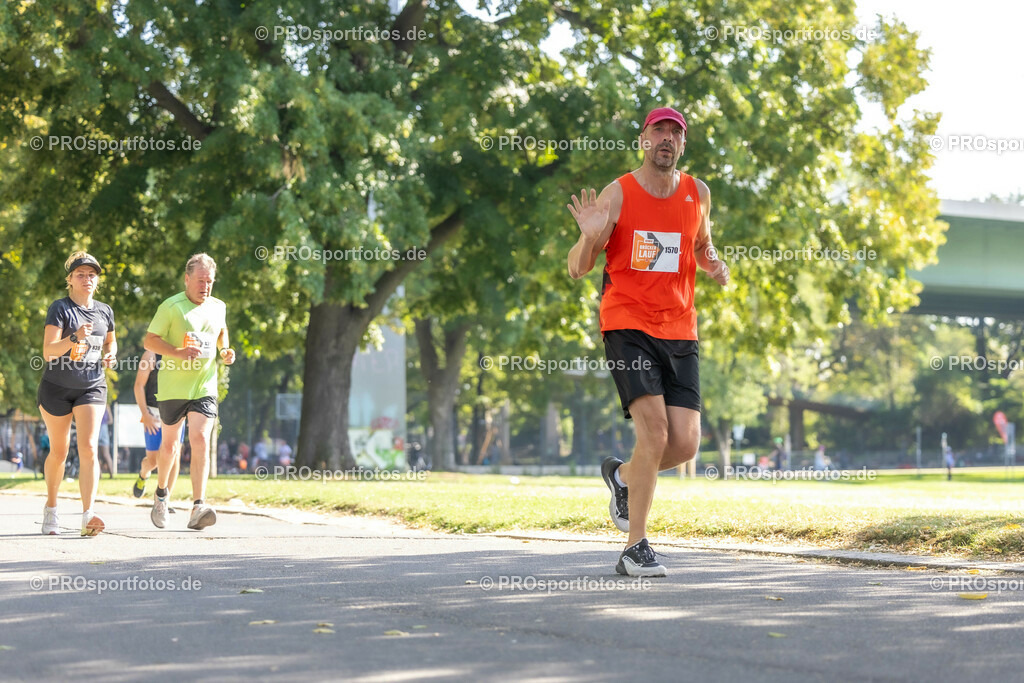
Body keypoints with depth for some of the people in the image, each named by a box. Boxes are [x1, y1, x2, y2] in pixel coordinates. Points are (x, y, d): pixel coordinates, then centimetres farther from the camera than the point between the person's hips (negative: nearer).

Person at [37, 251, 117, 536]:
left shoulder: (105, 311, 7)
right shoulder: (60, 308, -8)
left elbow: (110, 341, 26)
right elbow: (48, 351, -18)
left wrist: (111, 354, 4)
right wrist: (75, 338, -34)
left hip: (92, 387, 2)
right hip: (56, 388, -2)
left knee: (89, 448, -15)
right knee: (59, 452, 9)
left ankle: (88, 515, -24)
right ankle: (51, 507, 32)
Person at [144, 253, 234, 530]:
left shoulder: (218, 307, 7)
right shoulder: (171, 307, -8)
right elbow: (149, 340, -7)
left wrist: (225, 351, 6)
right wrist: (178, 352, -22)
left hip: (205, 387, 2)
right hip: (173, 388, -2)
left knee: (200, 440, -15)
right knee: (169, 443, 12)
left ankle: (198, 507, -22)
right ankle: (161, 492, 38)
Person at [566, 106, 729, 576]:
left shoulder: (697, 194, 9)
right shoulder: (618, 194, -3)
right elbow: (577, 270, -1)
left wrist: (713, 265, 5)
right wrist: (589, 237, -22)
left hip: (679, 331, 4)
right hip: (627, 326, -4)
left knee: (686, 444, -5)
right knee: (654, 431, -18)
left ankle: (623, 476, 29)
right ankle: (635, 549, -6)